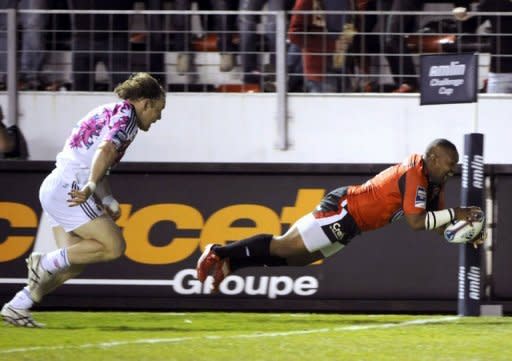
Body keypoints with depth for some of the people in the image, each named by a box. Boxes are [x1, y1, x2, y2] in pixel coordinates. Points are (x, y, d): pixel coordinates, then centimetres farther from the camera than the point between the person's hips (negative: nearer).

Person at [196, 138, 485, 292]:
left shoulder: (434, 183, 8)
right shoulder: (415, 174, -22)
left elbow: (437, 223, 12)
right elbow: (416, 222, -29)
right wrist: (454, 214, -25)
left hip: (348, 219, 9)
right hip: (342, 212, -9)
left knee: (290, 256, 13)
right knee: (283, 247, -3)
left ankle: (228, 261, 17)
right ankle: (220, 254, 5)